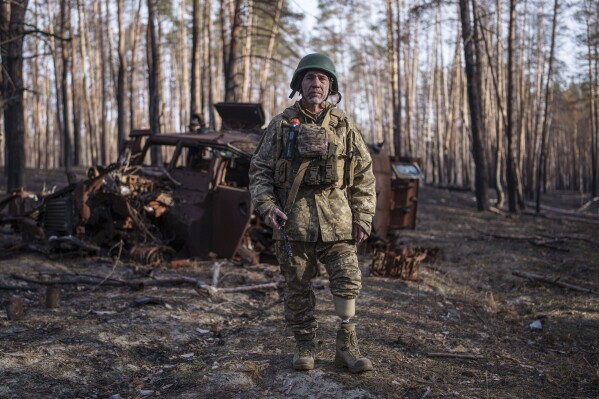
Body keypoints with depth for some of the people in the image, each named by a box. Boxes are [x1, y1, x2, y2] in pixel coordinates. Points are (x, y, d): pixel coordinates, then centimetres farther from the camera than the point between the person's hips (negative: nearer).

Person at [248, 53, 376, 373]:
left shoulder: (344, 126, 8)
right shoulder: (281, 125, 6)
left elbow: (364, 175, 9)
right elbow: (259, 170, 6)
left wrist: (363, 218, 3)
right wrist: (266, 205, -9)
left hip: (336, 217, 1)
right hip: (293, 217, 0)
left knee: (348, 280, -4)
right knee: (297, 286, 6)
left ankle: (346, 346, 10)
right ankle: (304, 346, 20)